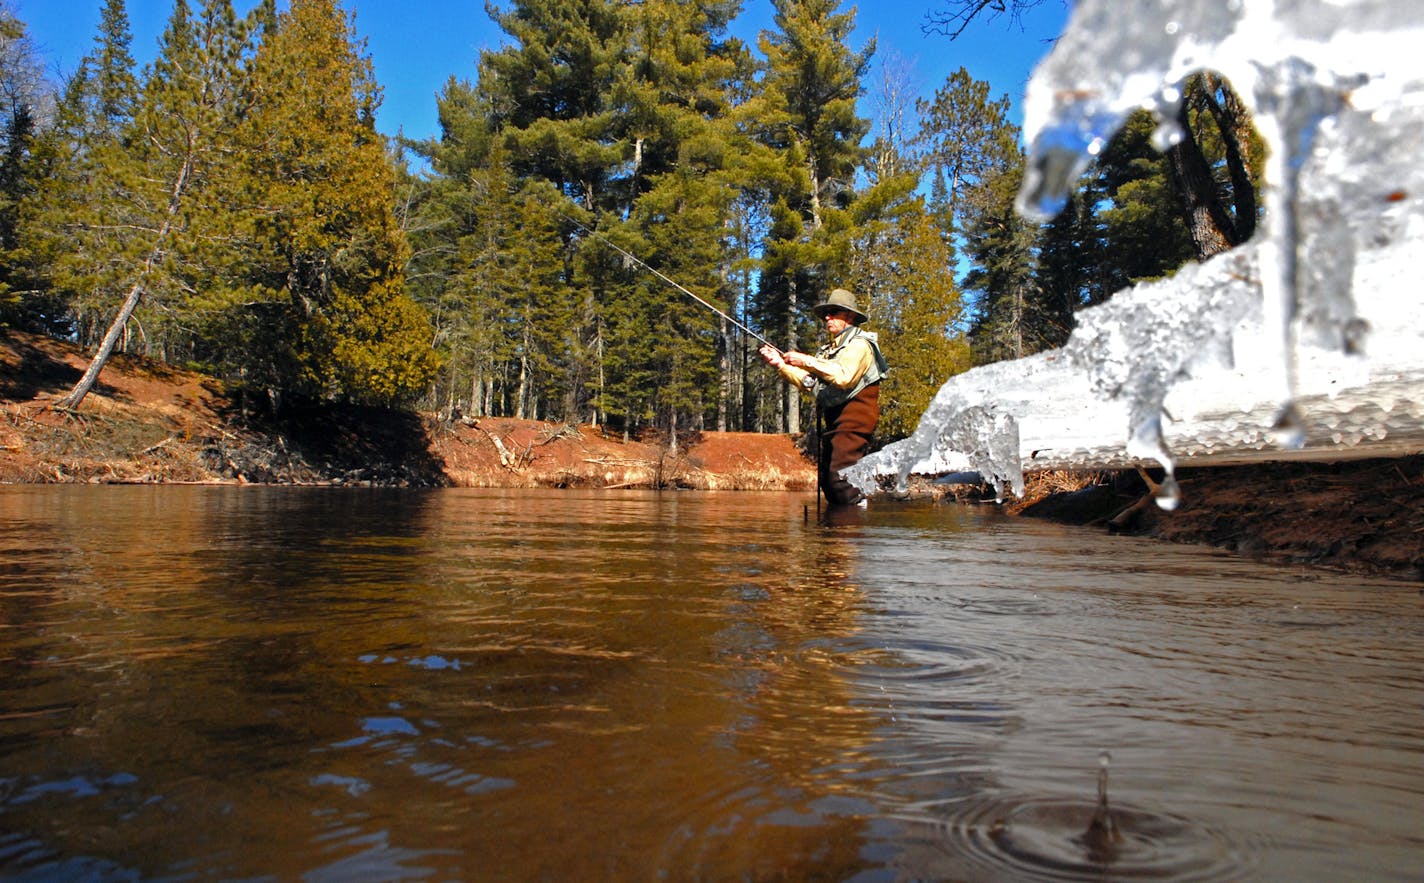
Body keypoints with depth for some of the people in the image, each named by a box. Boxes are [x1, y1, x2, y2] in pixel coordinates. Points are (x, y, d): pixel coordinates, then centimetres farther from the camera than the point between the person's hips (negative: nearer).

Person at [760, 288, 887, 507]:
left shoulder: (859, 344, -5)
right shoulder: (831, 349, 24)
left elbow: (844, 377, -24)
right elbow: (808, 382, 17)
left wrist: (807, 361, -24)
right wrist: (780, 365, 7)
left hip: (854, 417, -9)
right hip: (834, 419, 9)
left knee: (841, 474, -19)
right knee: (826, 475, 7)